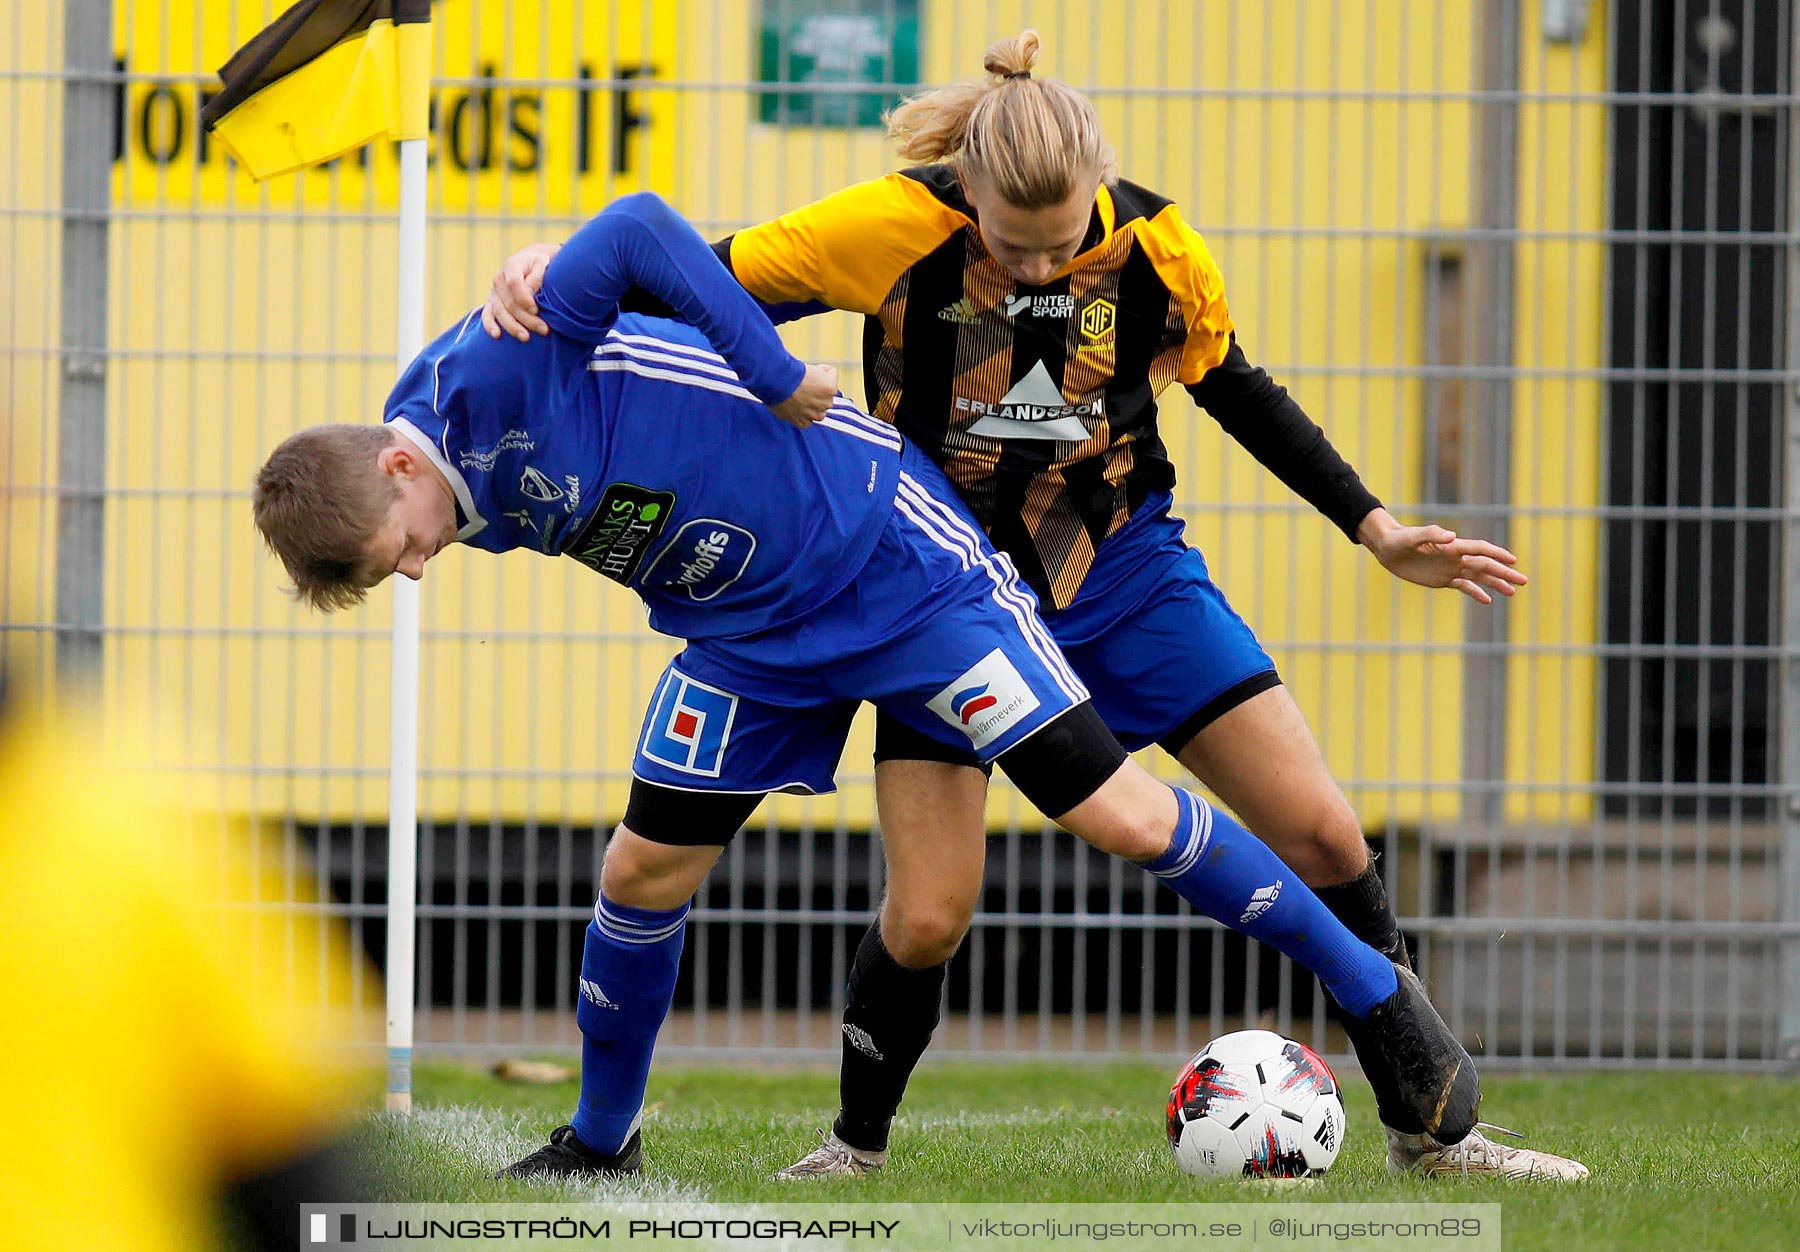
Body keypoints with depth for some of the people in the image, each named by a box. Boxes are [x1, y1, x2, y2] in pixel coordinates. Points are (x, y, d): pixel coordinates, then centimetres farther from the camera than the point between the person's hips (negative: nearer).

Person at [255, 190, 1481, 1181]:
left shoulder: (486, 373, -27)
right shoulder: (475, 501, -2)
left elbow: (640, 229, -30)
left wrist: (774, 375, -28)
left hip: (894, 560, -7)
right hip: (750, 633, 7)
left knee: (1117, 814, -8)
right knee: (644, 871, 3)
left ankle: (1377, 993, 4)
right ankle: (601, 1142, 24)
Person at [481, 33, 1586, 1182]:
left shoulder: (1153, 244, -14)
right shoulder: (898, 227, -22)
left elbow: (1236, 388, 5)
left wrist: (1376, 528, 4)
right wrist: (556, 266, -30)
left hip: (1124, 567, 2)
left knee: (1326, 838, -5)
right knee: (928, 919, -12)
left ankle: (1425, 1130, 12)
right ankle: (860, 1142, 19)